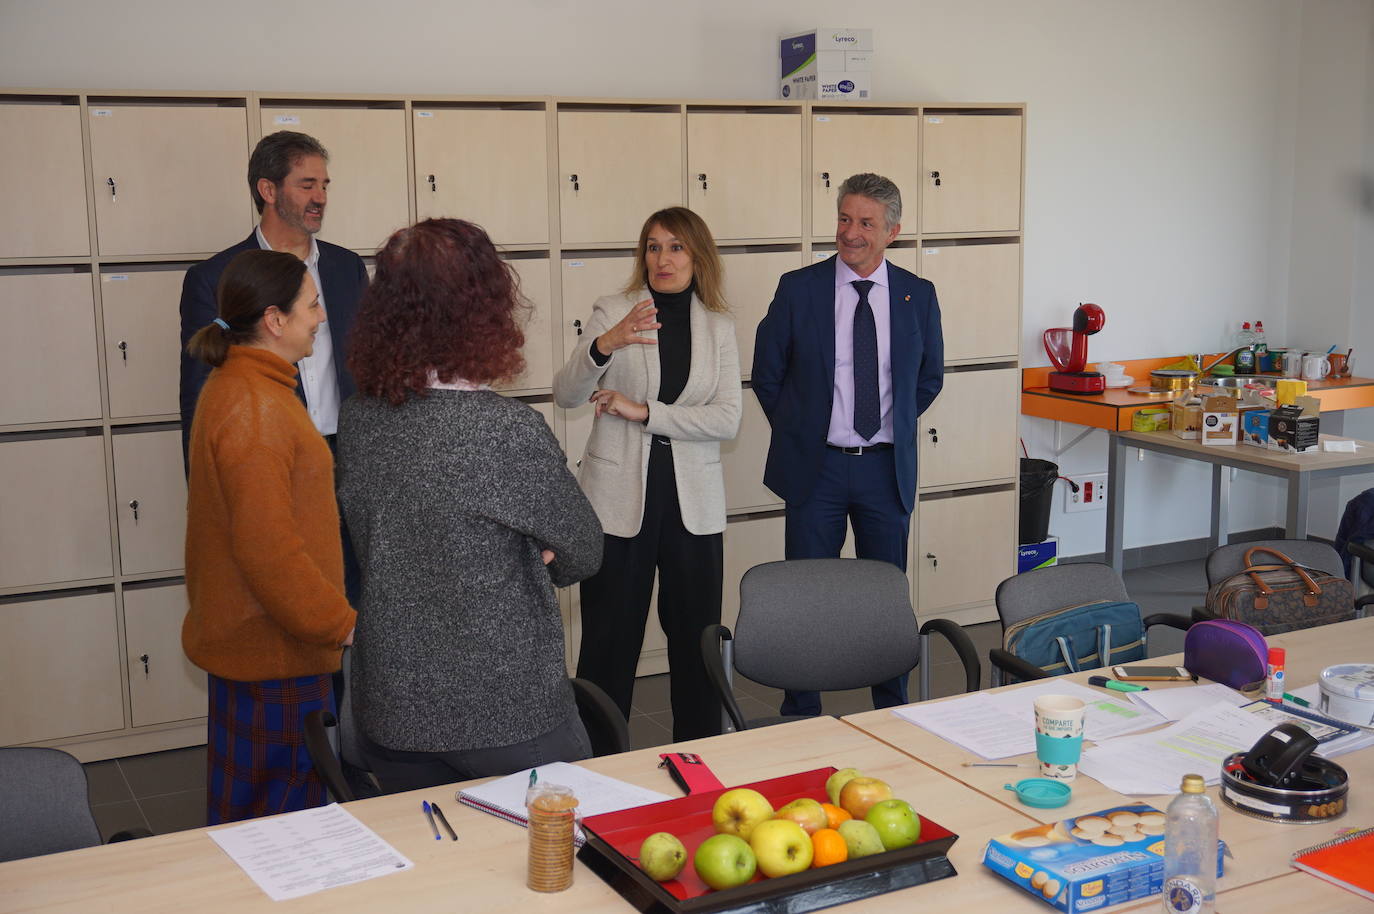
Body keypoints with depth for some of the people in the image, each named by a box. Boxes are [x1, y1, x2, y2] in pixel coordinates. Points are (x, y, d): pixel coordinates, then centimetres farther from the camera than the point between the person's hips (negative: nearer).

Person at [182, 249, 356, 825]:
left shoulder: (233, 386, 13)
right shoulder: (254, 406, -22)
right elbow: (268, 548, -26)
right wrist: (342, 624, -19)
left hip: (244, 636, 10)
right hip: (273, 650, -10)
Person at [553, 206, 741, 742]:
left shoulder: (719, 327, 6)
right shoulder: (614, 312, 0)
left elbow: (727, 420, -4)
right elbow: (565, 395, -11)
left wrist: (642, 411, -12)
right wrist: (603, 345, -31)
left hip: (692, 502, 2)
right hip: (619, 498, -2)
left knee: (696, 642, 8)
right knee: (609, 642, 2)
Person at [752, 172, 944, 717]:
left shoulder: (917, 296, 1)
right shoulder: (798, 289, -5)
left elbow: (929, 377, 15)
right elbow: (767, 374, 5)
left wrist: (895, 427, 10)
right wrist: (799, 432, 5)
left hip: (887, 467, 2)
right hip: (816, 467, -1)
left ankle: (892, 709, 27)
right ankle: (801, 714, 19)